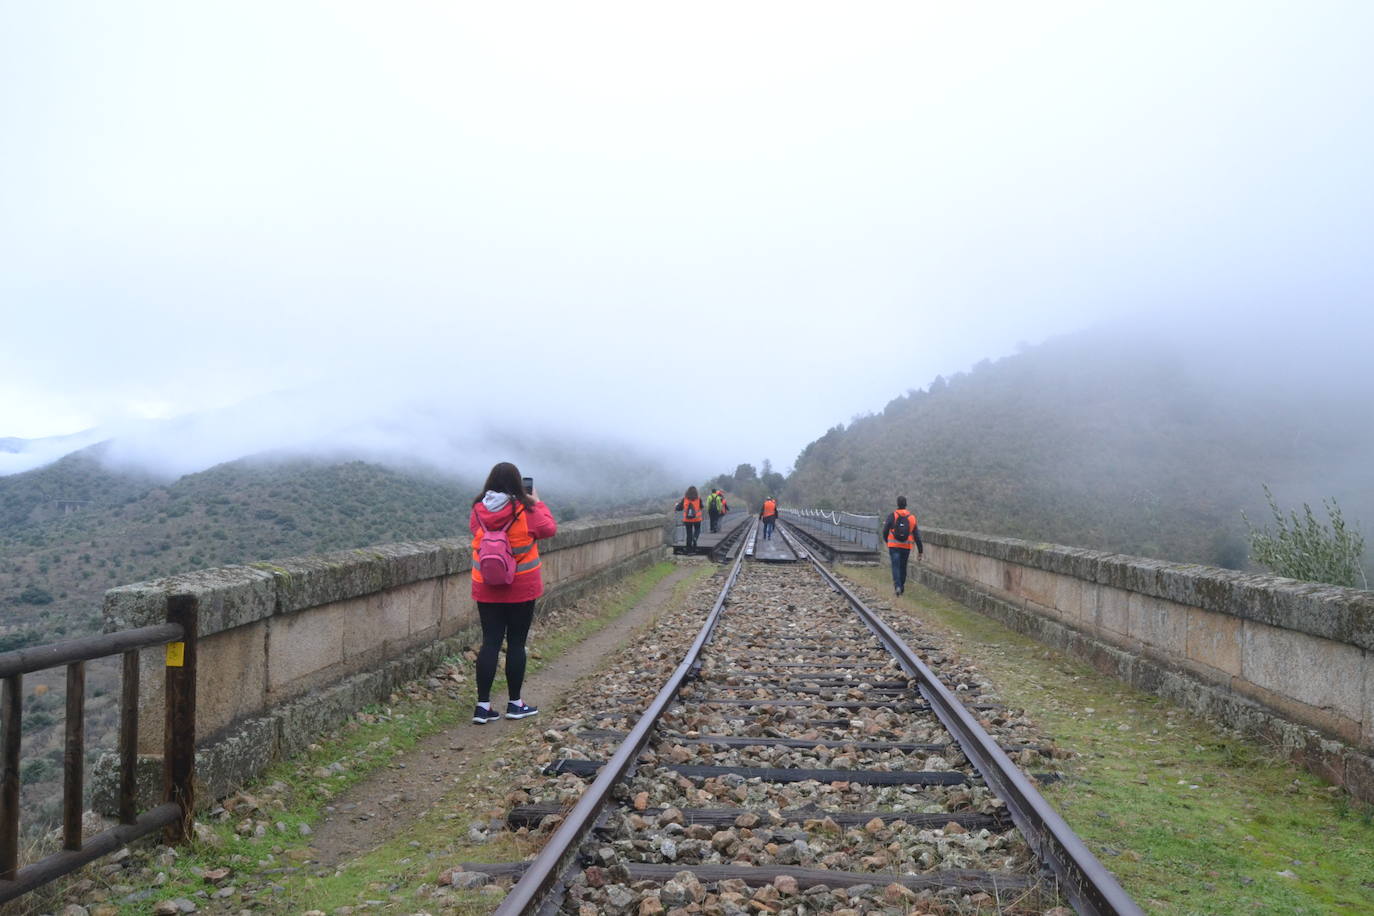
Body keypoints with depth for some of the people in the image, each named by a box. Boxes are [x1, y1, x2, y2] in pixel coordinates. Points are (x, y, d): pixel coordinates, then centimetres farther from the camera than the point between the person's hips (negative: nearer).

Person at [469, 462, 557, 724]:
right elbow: (550, 529, 2)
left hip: (487, 591, 3)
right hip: (521, 590, -3)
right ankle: (515, 704, 17)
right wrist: (537, 503, 15)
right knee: (516, 643, 7)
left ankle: (483, 706, 6)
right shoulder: (526, 512, -14)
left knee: (490, 643, 7)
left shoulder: (478, 512, -4)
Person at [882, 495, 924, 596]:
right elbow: (916, 535, 1)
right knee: (903, 567, 16)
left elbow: (885, 530, -3)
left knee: (896, 566, -3)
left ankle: (897, 586, -21)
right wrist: (920, 550, 5)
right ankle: (902, 586, 26)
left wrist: (886, 540, 19)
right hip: (906, 546, 2)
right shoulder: (911, 517, 1)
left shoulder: (892, 515, -6)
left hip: (894, 546, -2)